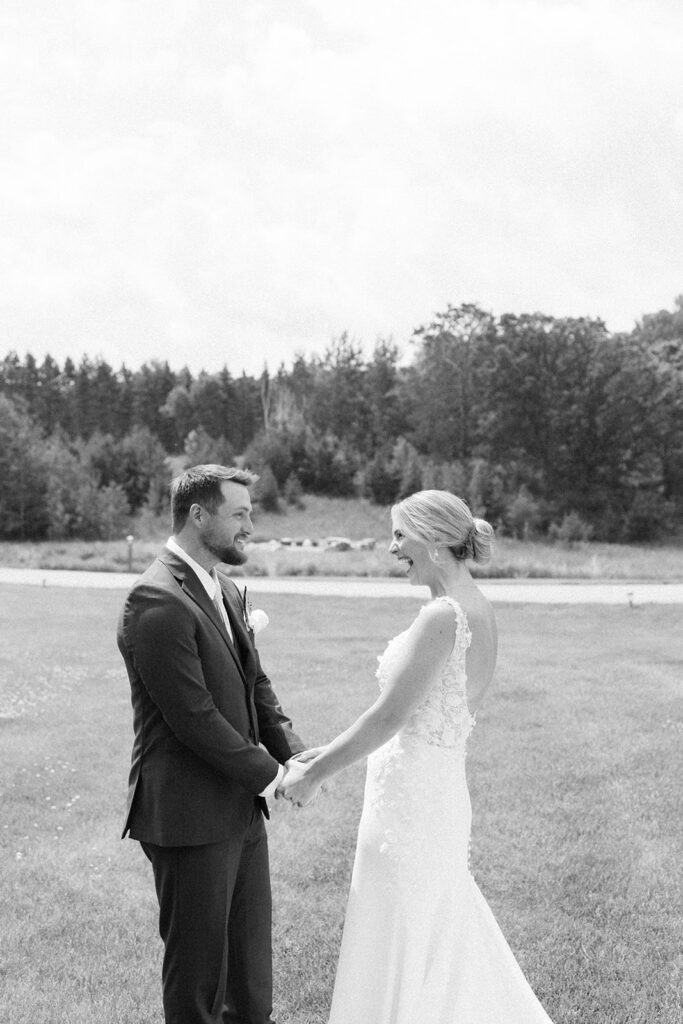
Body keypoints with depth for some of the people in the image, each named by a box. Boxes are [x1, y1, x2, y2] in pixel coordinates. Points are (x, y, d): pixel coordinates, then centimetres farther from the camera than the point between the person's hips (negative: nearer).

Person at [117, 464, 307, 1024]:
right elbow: (193, 717, -23)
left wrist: (292, 752, -2)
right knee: (198, 964, 8)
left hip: (241, 809, 9)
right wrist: (268, 773, -14)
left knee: (252, 958, 22)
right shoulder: (157, 601, -21)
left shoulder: (226, 591, 9)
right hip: (190, 815, -9)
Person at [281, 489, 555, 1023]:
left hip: (409, 794, -9)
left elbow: (389, 716, -22)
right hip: (445, 785, 9)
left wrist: (314, 773, -13)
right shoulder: (481, 611, 7)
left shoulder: (442, 616, -21)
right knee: (447, 934, 24)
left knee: (398, 944, 7)